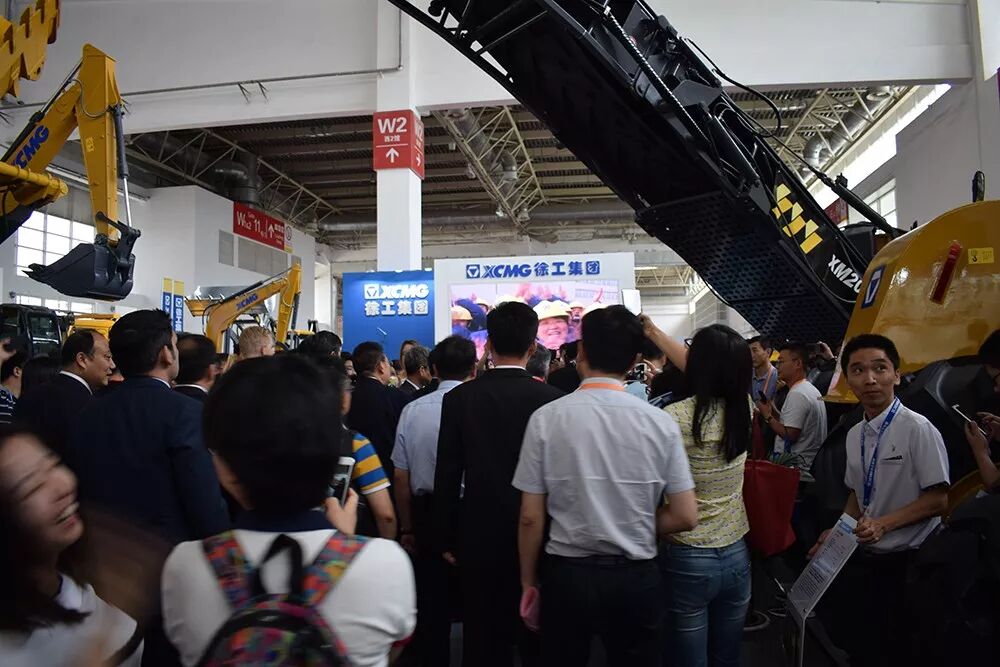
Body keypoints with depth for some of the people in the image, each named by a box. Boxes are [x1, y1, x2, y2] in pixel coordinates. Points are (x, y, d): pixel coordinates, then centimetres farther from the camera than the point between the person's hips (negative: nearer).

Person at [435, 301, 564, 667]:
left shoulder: (459, 398, -9)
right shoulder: (552, 399, -12)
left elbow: (447, 476, -6)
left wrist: (446, 538, 5)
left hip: (480, 535, 0)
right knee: (536, 635, 16)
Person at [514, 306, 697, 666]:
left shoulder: (546, 418, -11)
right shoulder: (660, 422, -8)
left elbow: (531, 517, -8)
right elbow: (686, 517, -4)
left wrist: (528, 581, 6)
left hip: (566, 575, 0)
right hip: (637, 578, 1)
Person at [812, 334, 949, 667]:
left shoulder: (917, 428, -18)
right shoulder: (854, 434, 4)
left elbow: (938, 500, -16)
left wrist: (883, 523, -23)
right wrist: (836, 533, 4)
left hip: (907, 562, -6)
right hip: (864, 556, 6)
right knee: (848, 636, 14)